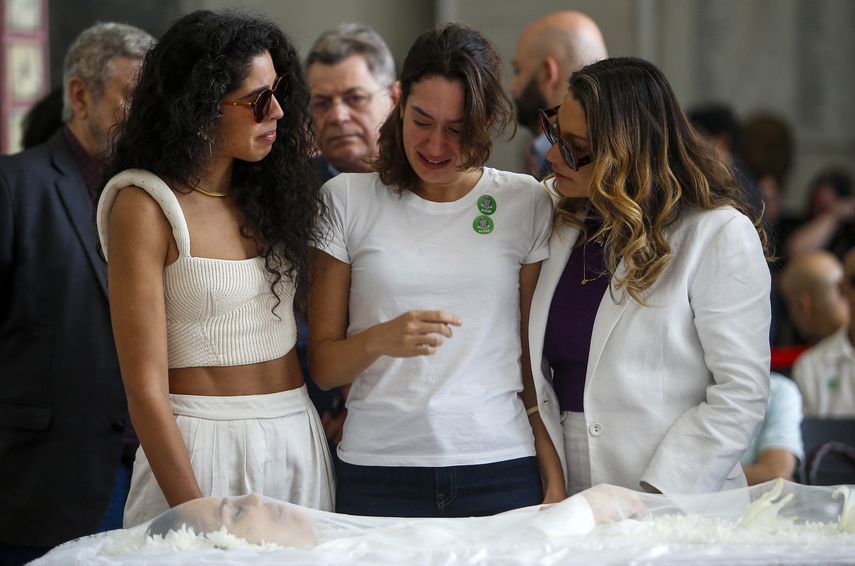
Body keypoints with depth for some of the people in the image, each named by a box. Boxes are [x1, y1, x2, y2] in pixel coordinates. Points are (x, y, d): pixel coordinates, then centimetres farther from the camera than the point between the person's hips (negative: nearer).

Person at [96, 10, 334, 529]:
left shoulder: (270, 189, 8)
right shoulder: (146, 207, -10)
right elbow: (146, 389, -14)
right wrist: (198, 516, -19)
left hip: (300, 444, 6)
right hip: (201, 448, -6)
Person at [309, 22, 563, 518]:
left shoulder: (527, 205, 5)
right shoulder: (347, 200, 4)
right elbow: (322, 365, 4)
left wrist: (554, 478, -2)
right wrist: (380, 340, -17)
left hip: (499, 469, 0)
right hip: (378, 471, 0)